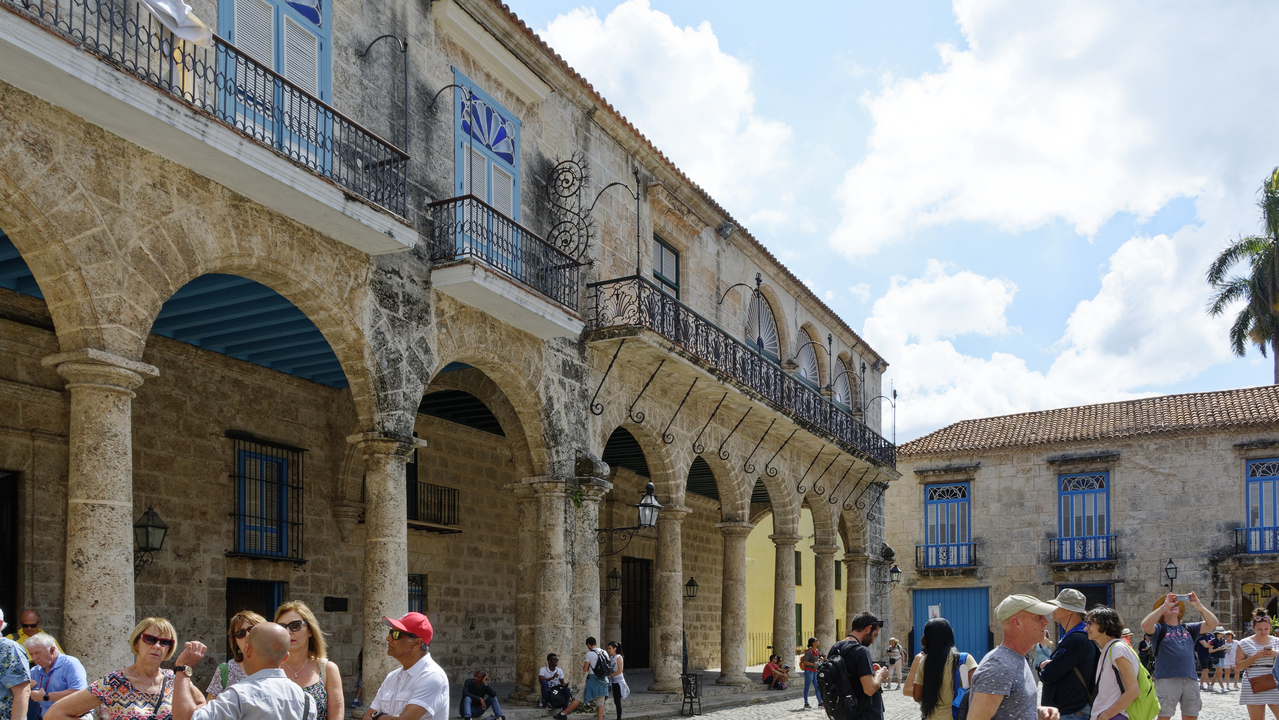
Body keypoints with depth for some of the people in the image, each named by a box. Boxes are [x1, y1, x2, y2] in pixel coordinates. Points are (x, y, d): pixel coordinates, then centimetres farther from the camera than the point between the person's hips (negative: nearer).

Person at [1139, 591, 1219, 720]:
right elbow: (1145, 625, -15)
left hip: (1190, 679, 4)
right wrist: (1164, 606, -12)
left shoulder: (1189, 628, 20)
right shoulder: (1159, 629, 7)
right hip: (1166, 679, -4)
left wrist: (1199, 606, -3)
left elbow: (1212, 623, 11)